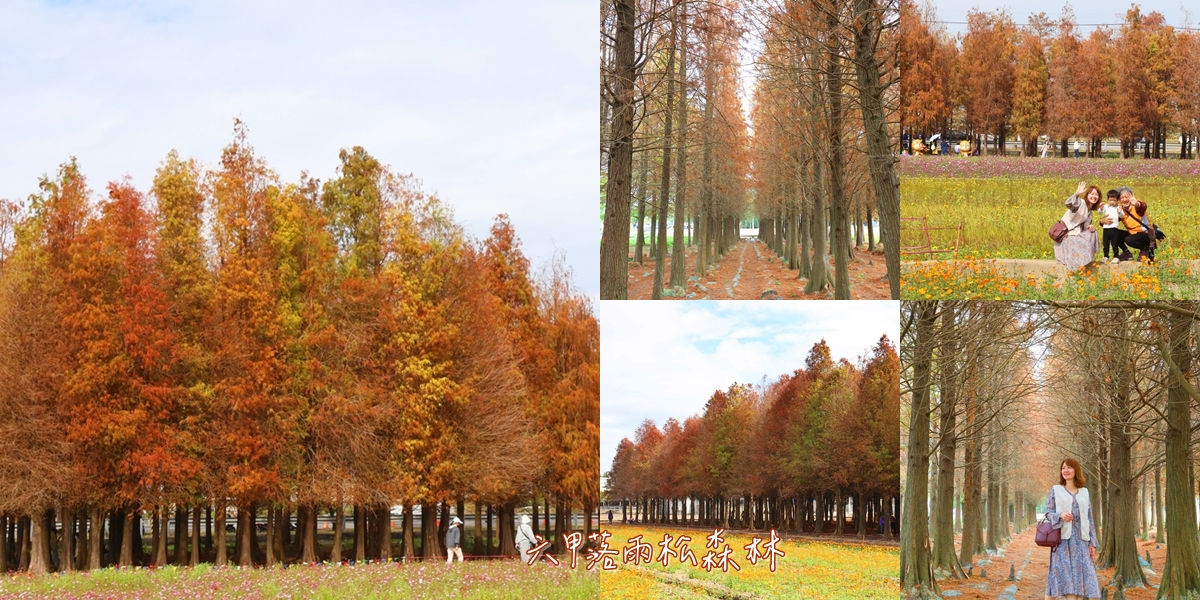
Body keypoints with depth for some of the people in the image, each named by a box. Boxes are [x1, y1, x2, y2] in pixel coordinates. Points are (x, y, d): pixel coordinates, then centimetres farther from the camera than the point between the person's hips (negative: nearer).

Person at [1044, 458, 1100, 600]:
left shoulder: (1084, 493, 13)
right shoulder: (1055, 490, 6)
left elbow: (1090, 519, 12)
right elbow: (1048, 512, 2)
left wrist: (1092, 543, 6)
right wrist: (1060, 515, -19)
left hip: (1081, 540, 3)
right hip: (1063, 540, -3)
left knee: (1080, 574, -3)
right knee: (1066, 576, -8)